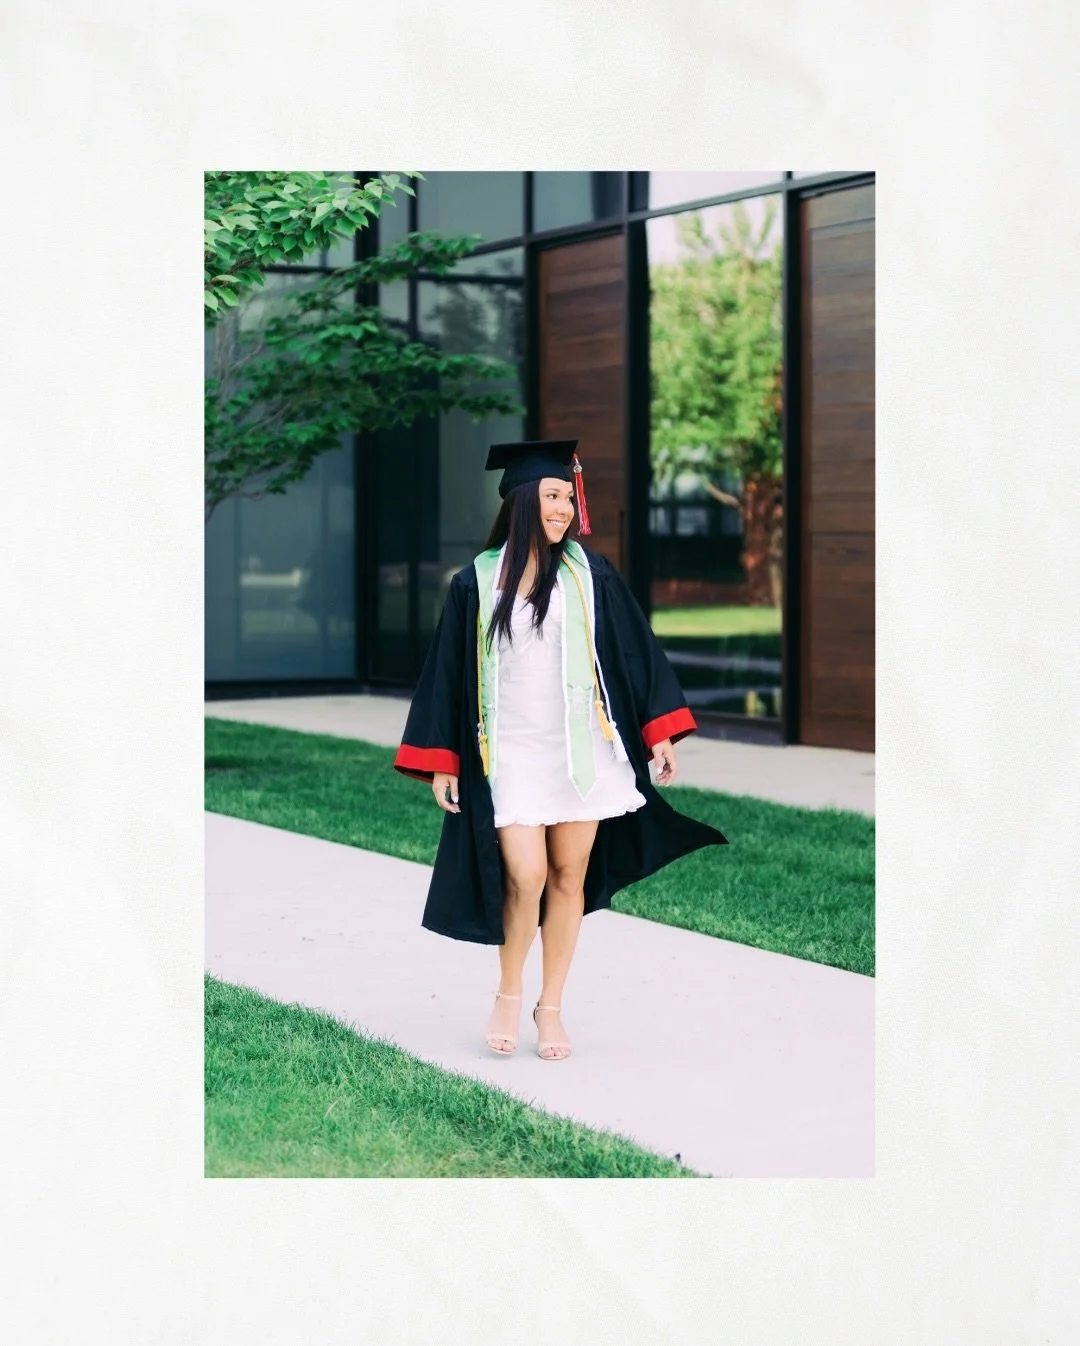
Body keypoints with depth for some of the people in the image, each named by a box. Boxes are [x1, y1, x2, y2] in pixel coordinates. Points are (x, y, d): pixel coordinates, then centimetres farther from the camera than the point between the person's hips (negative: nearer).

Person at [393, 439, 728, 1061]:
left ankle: (551, 1006, 19)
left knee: (570, 876, 4)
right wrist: (441, 763, 2)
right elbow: (448, 671, 5)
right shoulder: (477, 582, 1)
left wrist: (660, 734, -1)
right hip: (511, 751, -1)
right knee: (525, 877, -11)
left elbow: (636, 649, 4)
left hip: (583, 748, 1)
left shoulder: (589, 573, 2)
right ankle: (508, 995, 13)